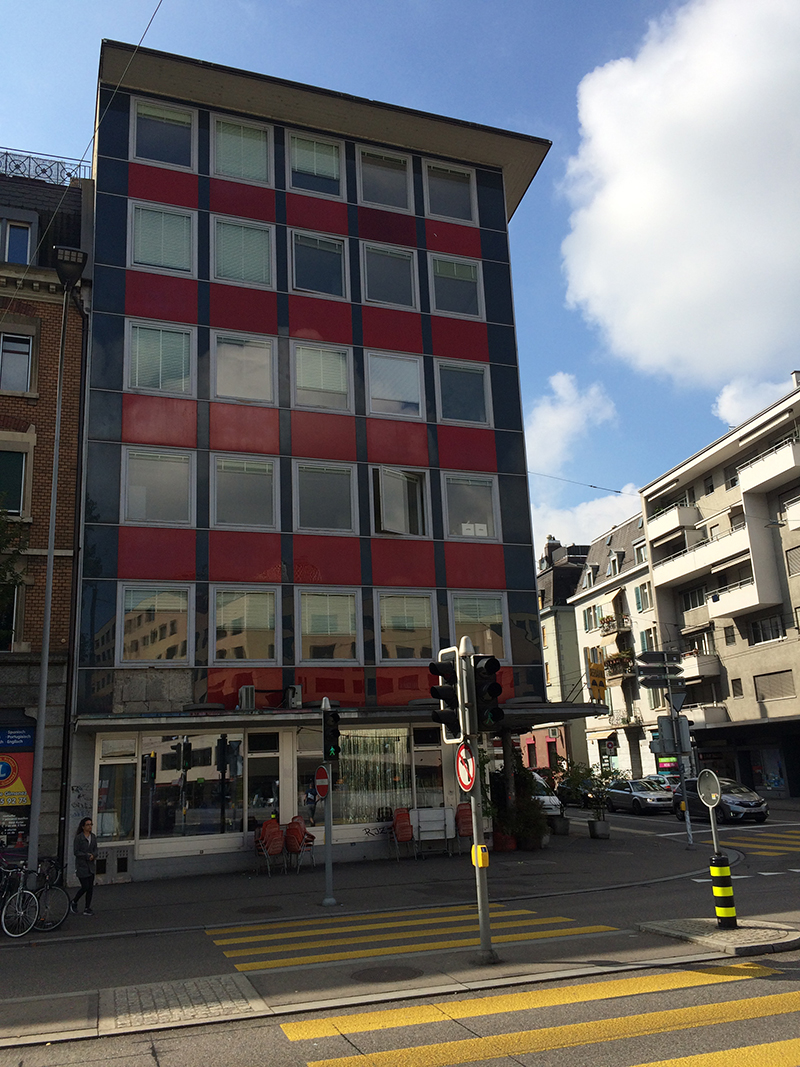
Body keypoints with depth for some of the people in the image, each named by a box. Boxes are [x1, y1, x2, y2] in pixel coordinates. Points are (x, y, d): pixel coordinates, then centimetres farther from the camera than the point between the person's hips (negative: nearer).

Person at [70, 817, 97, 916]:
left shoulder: (93, 837, 8)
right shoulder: (79, 837, -10)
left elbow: (95, 849, 9)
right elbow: (76, 852, -12)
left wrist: (93, 855, -11)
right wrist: (87, 855, -17)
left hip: (91, 866, 6)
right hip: (81, 866, -6)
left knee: (90, 887, 5)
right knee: (85, 887, -7)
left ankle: (87, 908, 13)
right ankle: (74, 903, 18)